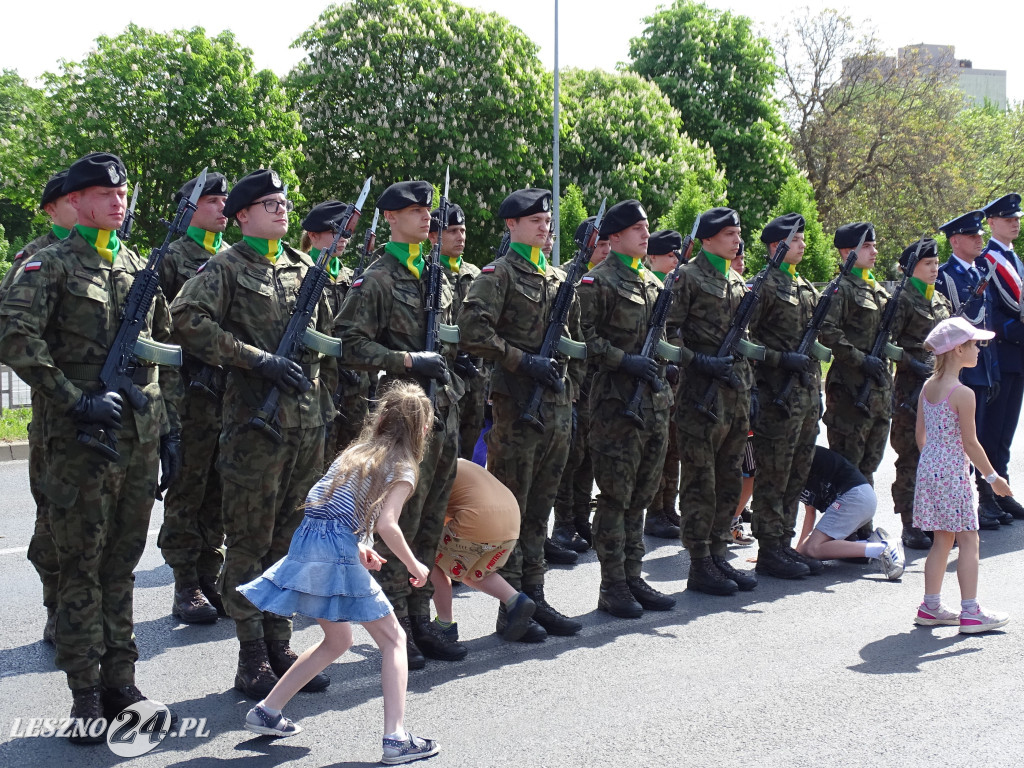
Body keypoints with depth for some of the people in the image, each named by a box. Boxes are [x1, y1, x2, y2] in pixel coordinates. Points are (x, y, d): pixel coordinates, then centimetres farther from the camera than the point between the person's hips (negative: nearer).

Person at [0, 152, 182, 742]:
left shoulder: (140, 268, 15)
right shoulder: (50, 265, -3)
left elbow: (166, 353, 19)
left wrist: (170, 428, 13)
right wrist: (76, 399, -18)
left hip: (141, 443, 5)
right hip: (80, 442, -5)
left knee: (122, 563, 11)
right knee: (82, 567, -1)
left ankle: (121, 682, 20)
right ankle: (87, 698, 5)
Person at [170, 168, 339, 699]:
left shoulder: (303, 268, 17)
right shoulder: (226, 268, -1)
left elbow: (327, 337, 23)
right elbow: (186, 319, -15)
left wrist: (326, 400, 16)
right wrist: (257, 359, -17)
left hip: (308, 424, 6)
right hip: (254, 422, -6)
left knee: (291, 540, 10)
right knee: (249, 544, -1)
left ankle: (280, 648, 19)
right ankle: (252, 660, 5)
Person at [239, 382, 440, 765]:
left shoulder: (357, 452, 22)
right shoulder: (402, 467, -1)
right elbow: (386, 524, -15)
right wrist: (414, 566, -2)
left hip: (306, 543, 8)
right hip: (337, 551, -8)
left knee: (337, 640, 24)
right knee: (393, 638, 2)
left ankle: (267, 711, 26)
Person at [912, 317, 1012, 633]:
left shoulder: (928, 387, 7)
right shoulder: (963, 394, -17)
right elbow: (970, 444, -14)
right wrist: (992, 477, -4)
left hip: (928, 467, 8)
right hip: (953, 473, -8)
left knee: (942, 539, 14)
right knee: (968, 540, 0)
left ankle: (931, 606, 17)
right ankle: (970, 612, 1)